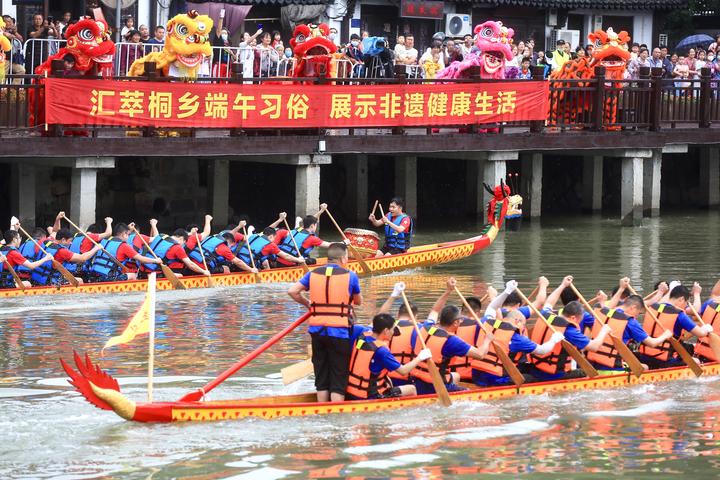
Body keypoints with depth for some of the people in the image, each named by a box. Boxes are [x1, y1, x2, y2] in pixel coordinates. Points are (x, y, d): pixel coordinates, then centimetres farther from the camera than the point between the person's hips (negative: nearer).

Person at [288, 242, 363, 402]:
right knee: (338, 378, 1)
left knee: (321, 377, 14)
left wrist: (307, 304, 16)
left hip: (317, 331, 4)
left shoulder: (313, 274, 5)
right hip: (339, 332, -4)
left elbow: (292, 291, 0)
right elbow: (359, 302, 9)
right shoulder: (350, 276, -3)